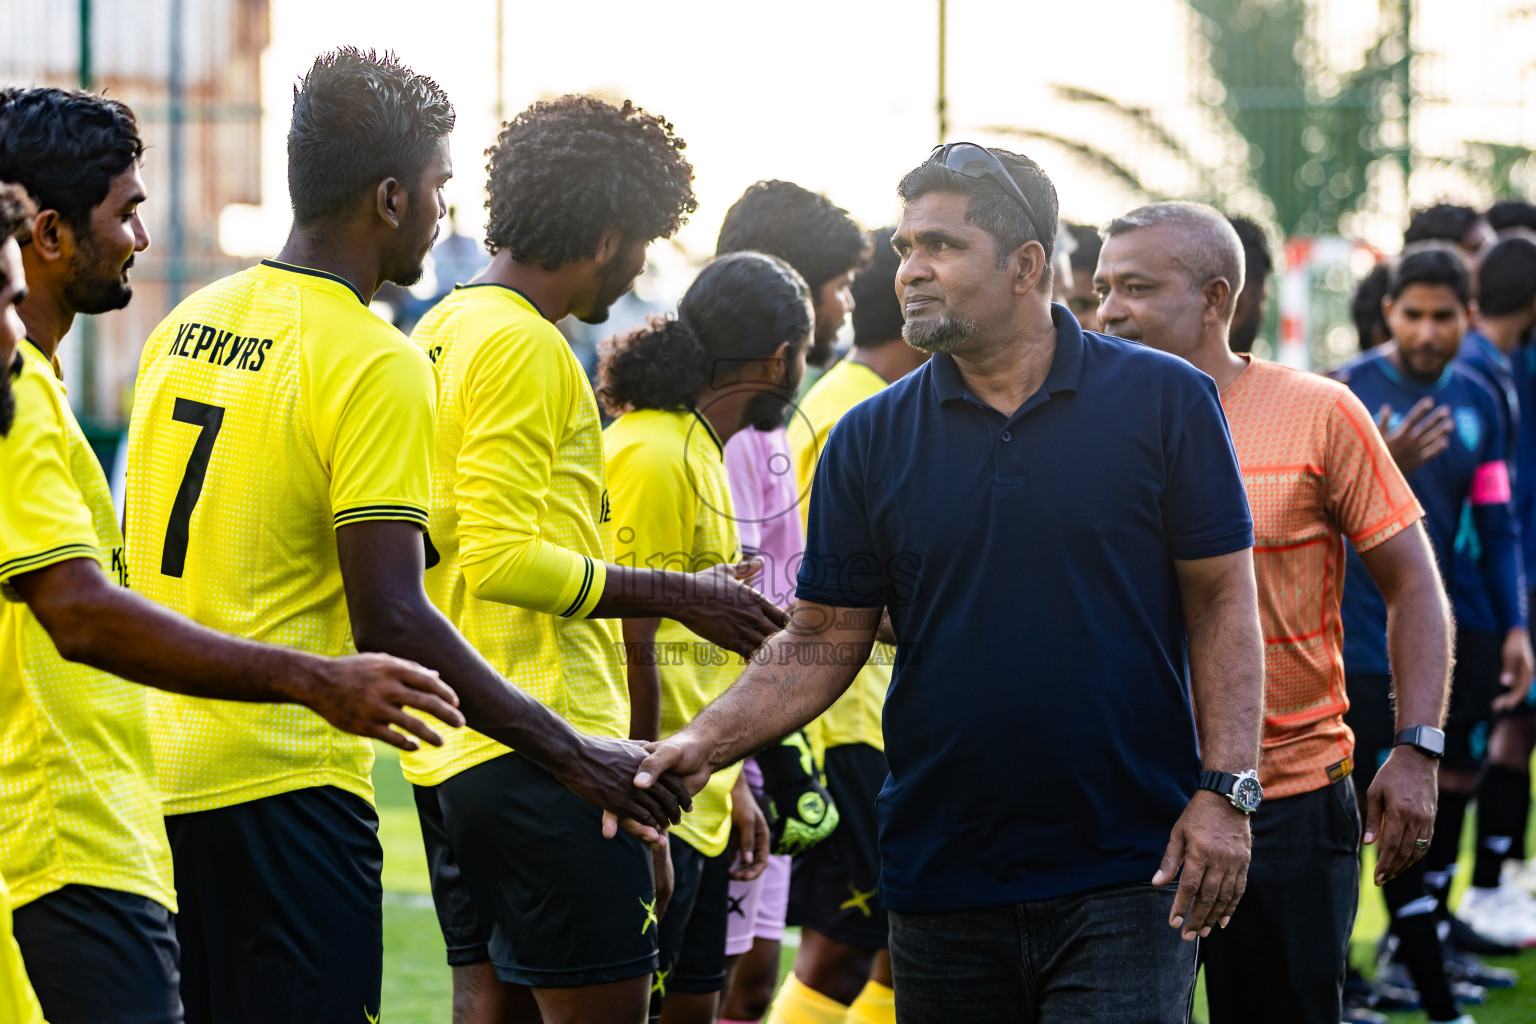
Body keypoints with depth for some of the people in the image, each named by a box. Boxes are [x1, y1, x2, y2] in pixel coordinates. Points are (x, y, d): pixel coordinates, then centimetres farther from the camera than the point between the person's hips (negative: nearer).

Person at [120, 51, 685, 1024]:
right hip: (280, 788, -8)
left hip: (152, 772, 8)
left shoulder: (189, 323, 11)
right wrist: (570, 754, -15)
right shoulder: (376, 365, -13)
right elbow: (390, 619, -19)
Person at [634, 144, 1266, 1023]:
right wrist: (705, 743, -8)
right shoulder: (871, 440, 6)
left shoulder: (1165, 402, -1)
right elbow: (823, 645, 7)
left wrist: (1227, 792, -9)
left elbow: (1222, 603, 0)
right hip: (942, 879, 3)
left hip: (1127, 879, -3)